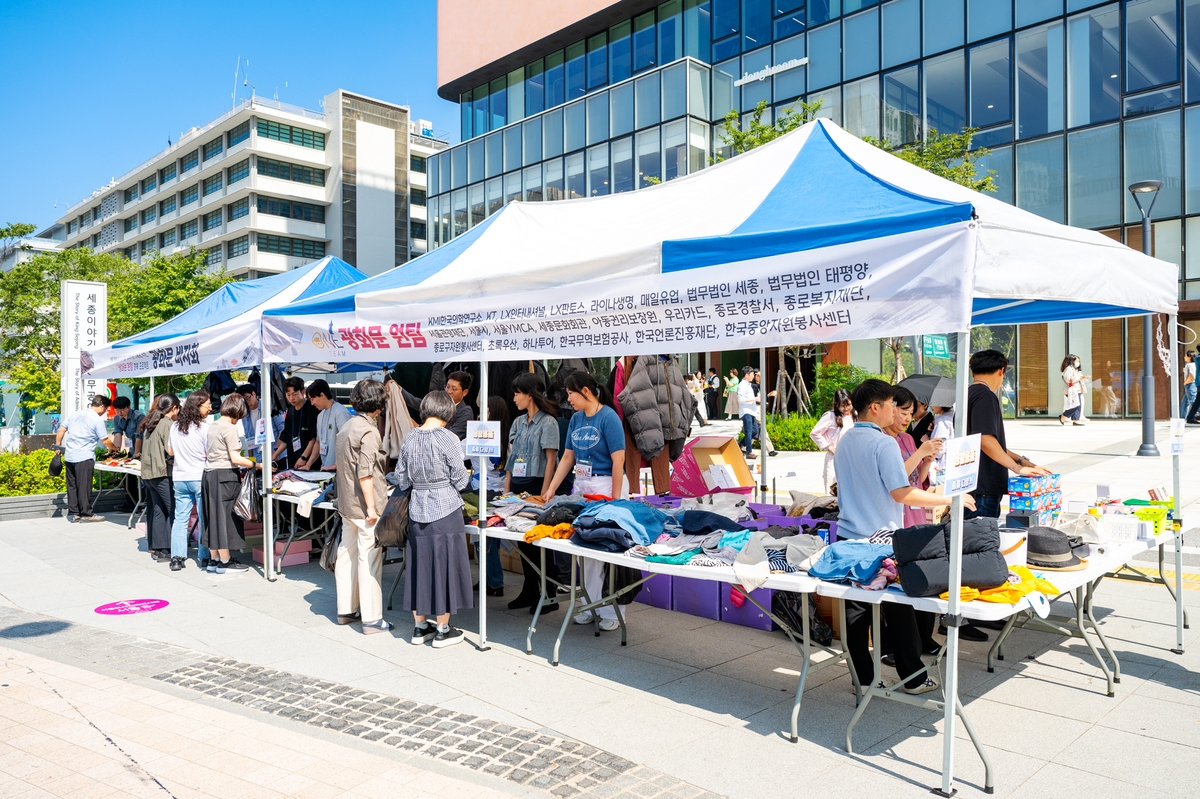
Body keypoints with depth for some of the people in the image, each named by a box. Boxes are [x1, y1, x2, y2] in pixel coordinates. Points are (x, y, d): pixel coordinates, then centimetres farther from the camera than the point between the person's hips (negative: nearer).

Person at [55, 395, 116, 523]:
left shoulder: (75, 414, 13)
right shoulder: (97, 420, -7)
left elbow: (60, 431, 14)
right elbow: (105, 441, -5)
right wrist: (116, 449, 11)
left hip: (69, 457, 7)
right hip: (84, 458, -7)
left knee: (72, 485, 11)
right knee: (84, 487, -1)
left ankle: (73, 513, 16)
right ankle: (86, 514, 4)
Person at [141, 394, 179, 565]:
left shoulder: (150, 424, 15)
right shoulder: (168, 424, -12)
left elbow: (147, 449, 21)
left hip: (148, 472, 9)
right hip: (163, 473, -9)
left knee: (158, 510, 12)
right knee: (174, 511, -7)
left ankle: (158, 549, 15)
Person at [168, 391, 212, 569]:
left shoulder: (175, 426, 5)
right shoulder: (204, 427, -13)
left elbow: (170, 451, 15)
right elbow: (210, 455, -11)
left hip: (179, 479, 5)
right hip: (200, 478, -5)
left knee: (180, 519, 9)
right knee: (204, 519, 3)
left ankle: (176, 557, 8)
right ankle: (204, 557, 8)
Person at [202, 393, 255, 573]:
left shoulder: (212, 426, 13)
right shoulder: (230, 428, -14)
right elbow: (235, 459, -17)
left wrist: (243, 458, 23)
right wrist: (255, 464, -13)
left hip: (209, 474, 9)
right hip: (224, 476, -9)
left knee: (213, 517, 13)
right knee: (225, 517, -1)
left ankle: (214, 559, 19)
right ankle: (225, 562, 6)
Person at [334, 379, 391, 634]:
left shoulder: (345, 426, 10)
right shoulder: (369, 431, -17)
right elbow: (365, 473, -21)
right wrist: (372, 507, -19)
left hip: (346, 504, 9)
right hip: (365, 504, -9)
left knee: (346, 554, 15)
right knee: (369, 559, -4)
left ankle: (345, 610, 27)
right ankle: (371, 619, 2)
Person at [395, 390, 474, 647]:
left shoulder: (410, 438, 2)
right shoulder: (447, 439, -13)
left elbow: (401, 479, 7)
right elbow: (460, 480, -9)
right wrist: (466, 475, 12)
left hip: (417, 511, 5)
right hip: (445, 511, -5)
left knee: (419, 565, 13)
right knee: (444, 565, 4)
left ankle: (420, 627, 24)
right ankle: (442, 631, 13)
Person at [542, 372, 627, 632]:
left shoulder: (608, 417, -13)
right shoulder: (576, 419, 9)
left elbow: (618, 460, -15)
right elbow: (567, 457, 13)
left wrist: (615, 499, -17)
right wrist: (551, 489, 9)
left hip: (605, 486, -7)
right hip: (581, 486, 7)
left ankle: (612, 612, 8)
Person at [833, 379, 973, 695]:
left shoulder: (844, 441, 9)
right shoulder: (883, 443, -15)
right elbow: (902, 493, -19)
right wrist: (949, 498, -10)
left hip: (849, 538, 7)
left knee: (856, 612, 9)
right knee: (899, 612, 6)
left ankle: (863, 679, 16)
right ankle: (913, 678, 17)